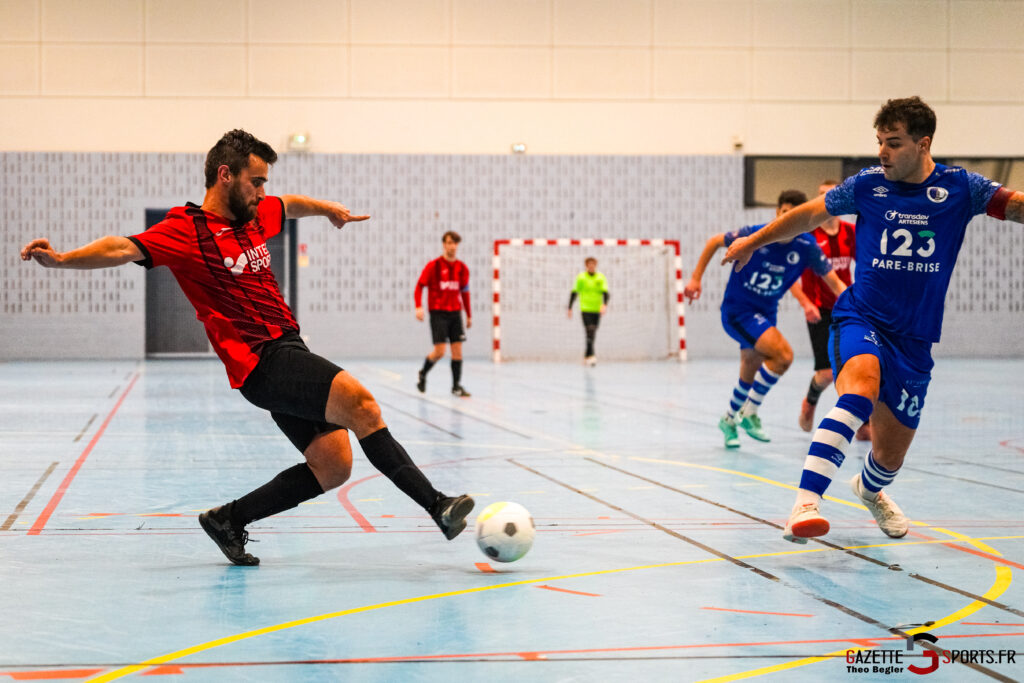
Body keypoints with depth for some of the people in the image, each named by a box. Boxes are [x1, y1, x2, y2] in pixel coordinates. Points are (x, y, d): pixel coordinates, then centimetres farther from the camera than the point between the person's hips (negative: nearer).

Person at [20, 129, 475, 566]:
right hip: (260, 363, -9)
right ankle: (436, 505, -23)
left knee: (333, 467, 3)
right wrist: (61, 259, -34)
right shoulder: (186, 230, -8)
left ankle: (228, 520, 16)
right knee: (359, 402, -25)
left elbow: (290, 205, 39)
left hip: (289, 351, 9)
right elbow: (123, 248, -21)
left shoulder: (255, 215, 15)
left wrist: (328, 208, 35)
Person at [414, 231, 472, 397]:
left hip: (455, 313, 4)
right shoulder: (433, 265, -6)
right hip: (438, 313, -4)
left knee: (457, 349, -1)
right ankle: (423, 373, 19)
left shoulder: (462, 268, 6)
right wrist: (419, 307, -18)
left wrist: (469, 315, 16)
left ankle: (456, 386, 7)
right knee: (439, 351, -9)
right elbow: (419, 286, -4)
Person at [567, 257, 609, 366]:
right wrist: (570, 308, 1)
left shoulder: (601, 277, 4)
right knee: (590, 332, -19)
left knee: (592, 335, 11)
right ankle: (590, 355, -27)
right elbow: (574, 293, 3)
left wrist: (604, 305, -23)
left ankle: (586, 356, 26)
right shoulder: (581, 277, 0)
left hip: (597, 310, 3)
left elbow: (605, 292, -6)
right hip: (585, 309, -3)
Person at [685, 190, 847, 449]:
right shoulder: (755, 235, -21)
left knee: (750, 376, 18)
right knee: (783, 355, -24)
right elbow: (715, 242, -5)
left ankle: (729, 420, 44)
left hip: (765, 313, 6)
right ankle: (749, 413, -8)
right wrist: (696, 278, -7)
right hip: (737, 310, -5)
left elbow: (835, 283, -11)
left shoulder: (807, 247, -12)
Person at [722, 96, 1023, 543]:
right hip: (861, 318, -2)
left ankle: (869, 490, 47)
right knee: (862, 387, -36)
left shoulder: (959, 187, -1)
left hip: (915, 338, 2)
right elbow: (810, 214, 14)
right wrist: (753, 241, 22)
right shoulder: (866, 185, 1)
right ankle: (806, 503, -44)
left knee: (890, 456, 8)